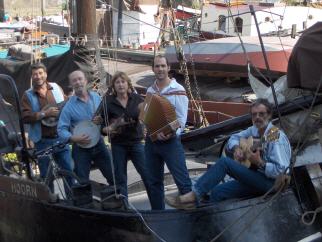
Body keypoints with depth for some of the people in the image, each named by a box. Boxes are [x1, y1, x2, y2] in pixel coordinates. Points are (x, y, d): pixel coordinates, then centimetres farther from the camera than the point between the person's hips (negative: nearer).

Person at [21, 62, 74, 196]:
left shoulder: (56, 88, 6)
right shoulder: (27, 95, -2)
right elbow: (25, 117, -12)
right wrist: (44, 113, -21)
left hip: (60, 138, 2)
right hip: (42, 141, -2)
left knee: (69, 170, 7)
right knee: (46, 175, 8)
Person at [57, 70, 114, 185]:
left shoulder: (96, 97, 2)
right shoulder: (69, 106, -10)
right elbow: (61, 129, -12)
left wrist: (102, 119, -11)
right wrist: (73, 138, -28)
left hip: (99, 144, 3)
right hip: (81, 148, -3)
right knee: (82, 183, 2)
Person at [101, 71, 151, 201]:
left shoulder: (136, 98, 0)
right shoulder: (108, 102, -3)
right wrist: (106, 129, -20)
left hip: (136, 142, 0)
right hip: (118, 145, 0)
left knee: (148, 175, -2)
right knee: (120, 179, 7)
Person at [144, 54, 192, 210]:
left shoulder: (178, 90, -6)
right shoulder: (150, 91, 10)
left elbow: (181, 119, -8)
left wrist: (171, 133, -25)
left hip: (170, 141, -5)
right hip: (151, 141, 6)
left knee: (182, 181, -10)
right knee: (154, 182, 12)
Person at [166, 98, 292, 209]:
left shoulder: (276, 136, -18)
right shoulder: (254, 130, 7)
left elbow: (280, 171, -24)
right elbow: (234, 138, 20)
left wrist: (259, 163, -35)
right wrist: (236, 149, -1)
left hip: (271, 182, -8)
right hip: (257, 178, 8)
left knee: (224, 162, -18)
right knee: (217, 191, -8)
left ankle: (193, 196, -18)